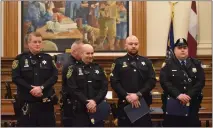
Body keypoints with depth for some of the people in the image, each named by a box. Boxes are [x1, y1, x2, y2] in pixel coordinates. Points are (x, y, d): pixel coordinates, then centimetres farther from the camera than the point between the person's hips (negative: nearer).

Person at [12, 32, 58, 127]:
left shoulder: (48, 58, 8)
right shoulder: (20, 58, 1)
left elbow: (54, 76, -1)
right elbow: (16, 78, -7)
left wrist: (41, 87, -14)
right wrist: (31, 89, -16)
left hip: (46, 100, 2)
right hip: (27, 100, -2)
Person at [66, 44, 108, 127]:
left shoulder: (98, 68, 12)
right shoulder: (73, 69, 0)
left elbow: (104, 87, 1)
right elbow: (73, 89, -10)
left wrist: (95, 101, -14)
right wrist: (86, 102, -17)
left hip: (97, 108, 4)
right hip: (80, 109, -3)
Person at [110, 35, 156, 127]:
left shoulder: (146, 62, 10)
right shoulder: (119, 62, 5)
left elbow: (152, 81, 0)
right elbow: (114, 82, -4)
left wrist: (138, 95, -13)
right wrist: (127, 96, -16)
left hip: (143, 103, 1)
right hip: (124, 103, -1)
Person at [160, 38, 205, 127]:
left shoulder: (196, 63, 10)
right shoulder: (168, 64, 4)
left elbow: (201, 81, 0)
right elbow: (164, 82, -9)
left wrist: (189, 95, -14)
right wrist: (178, 95, -20)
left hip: (192, 103, 2)